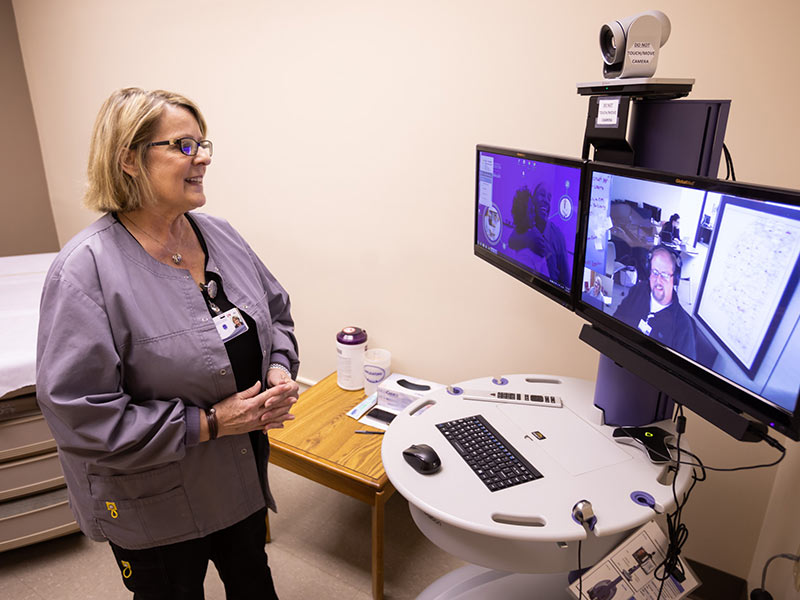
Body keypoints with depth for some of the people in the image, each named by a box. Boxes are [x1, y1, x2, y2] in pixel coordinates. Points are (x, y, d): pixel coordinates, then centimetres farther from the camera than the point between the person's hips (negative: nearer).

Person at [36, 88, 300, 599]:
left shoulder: (219, 234, -2)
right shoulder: (86, 270, -23)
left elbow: (276, 313, 9)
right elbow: (79, 415, -25)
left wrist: (280, 370, -11)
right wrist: (211, 422, -24)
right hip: (156, 509, -5)